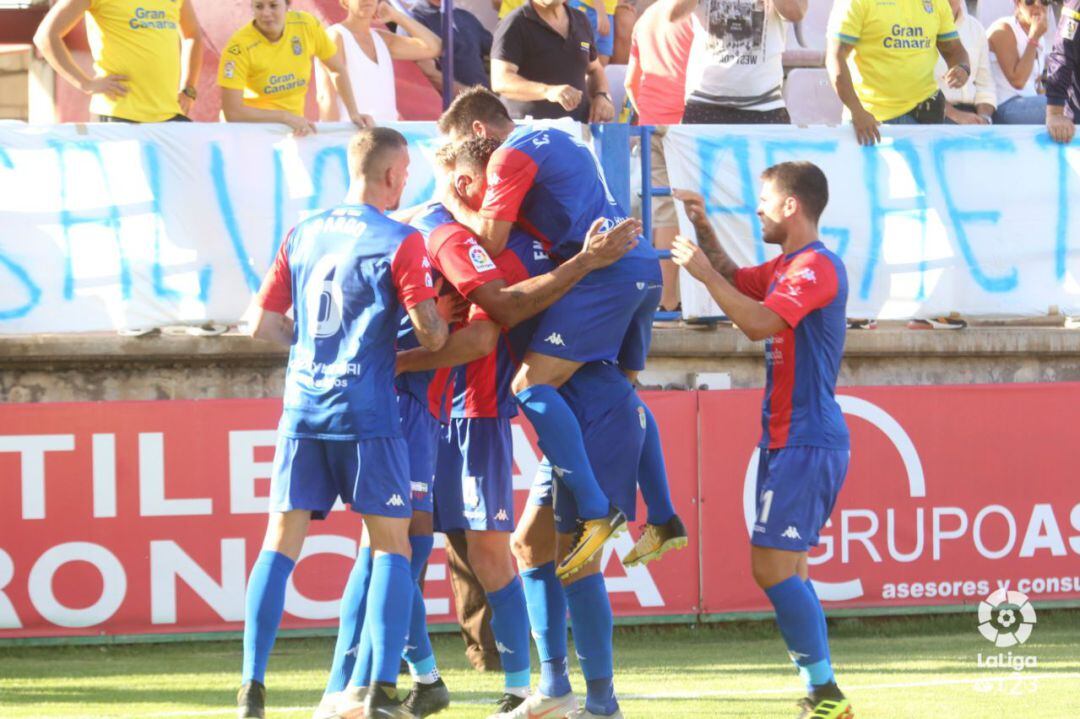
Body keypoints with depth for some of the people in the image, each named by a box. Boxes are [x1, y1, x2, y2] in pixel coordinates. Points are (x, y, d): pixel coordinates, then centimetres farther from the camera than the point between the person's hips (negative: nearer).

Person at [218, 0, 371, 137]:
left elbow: (338, 69, 8)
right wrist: (286, 117, -27)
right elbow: (232, 112, -23)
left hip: (294, 129, 3)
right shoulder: (239, 47, -20)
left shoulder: (307, 25, -8)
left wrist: (354, 114, -1)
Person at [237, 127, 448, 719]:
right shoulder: (400, 241, -6)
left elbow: (262, 324, 13)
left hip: (302, 404, 4)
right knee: (391, 543, 3)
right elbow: (431, 333, -13)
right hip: (366, 411, -4)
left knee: (281, 541, 5)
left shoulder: (302, 235, 10)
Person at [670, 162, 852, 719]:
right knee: (785, 569, 10)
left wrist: (703, 273, -20)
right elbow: (737, 280, 33)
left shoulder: (815, 267, -15)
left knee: (773, 566, -14)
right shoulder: (786, 266, 17)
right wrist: (704, 233, 19)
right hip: (789, 440, 10)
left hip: (806, 443, -10)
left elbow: (758, 322, -27)